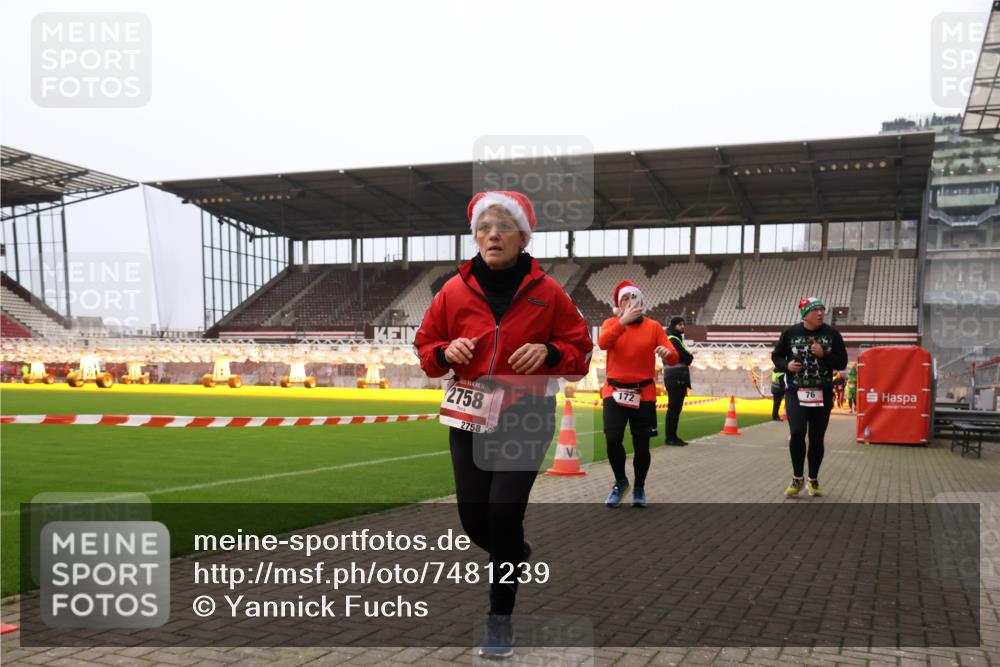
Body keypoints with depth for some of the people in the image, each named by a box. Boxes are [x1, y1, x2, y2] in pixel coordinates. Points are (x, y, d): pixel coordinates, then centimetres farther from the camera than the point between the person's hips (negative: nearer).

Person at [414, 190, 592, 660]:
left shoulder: (546, 292, -4)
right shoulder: (455, 291, 0)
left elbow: (581, 350, 3)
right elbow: (425, 348, 10)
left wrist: (548, 353, -17)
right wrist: (446, 352, -12)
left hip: (526, 416, -3)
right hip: (469, 415, 3)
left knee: (504, 511, -13)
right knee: (473, 518, 4)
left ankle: (500, 616, 7)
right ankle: (516, 558, 41)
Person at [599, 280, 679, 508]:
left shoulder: (653, 327, 3)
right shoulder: (611, 323, 3)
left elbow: (673, 358, -4)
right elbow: (602, 343, -19)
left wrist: (667, 353, -27)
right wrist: (623, 321, -27)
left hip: (644, 394, 1)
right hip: (615, 392, 0)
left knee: (641, 445, 5)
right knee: (613, 440, -13)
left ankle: (639, 488, 29)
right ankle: (620, 482, 14)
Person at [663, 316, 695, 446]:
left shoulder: (676, 339, 22)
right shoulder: (673, 339, -11)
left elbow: (683, 357, 20)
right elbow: (686, 358, -16)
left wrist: (688, 356, 0)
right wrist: (691, 356, 4)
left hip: (678, 379, 10)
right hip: (675, 379, -10)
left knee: (676, 408, 10)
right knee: (673, 408, -9)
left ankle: (673, 436, 13)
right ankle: (670, 438, -8)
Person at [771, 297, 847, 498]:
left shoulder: (832, 334, 0)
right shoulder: (790, 333, -2)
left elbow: (842, 362, 0)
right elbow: (776, 356, 8)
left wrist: (823, 355, -17)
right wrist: (786, 365, -12)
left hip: (822, 393, 2)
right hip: (795, 391, -1)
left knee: (817, 438, 7)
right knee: (797, 433, -15)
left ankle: (813, 480, 25)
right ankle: (797, 478, 5)